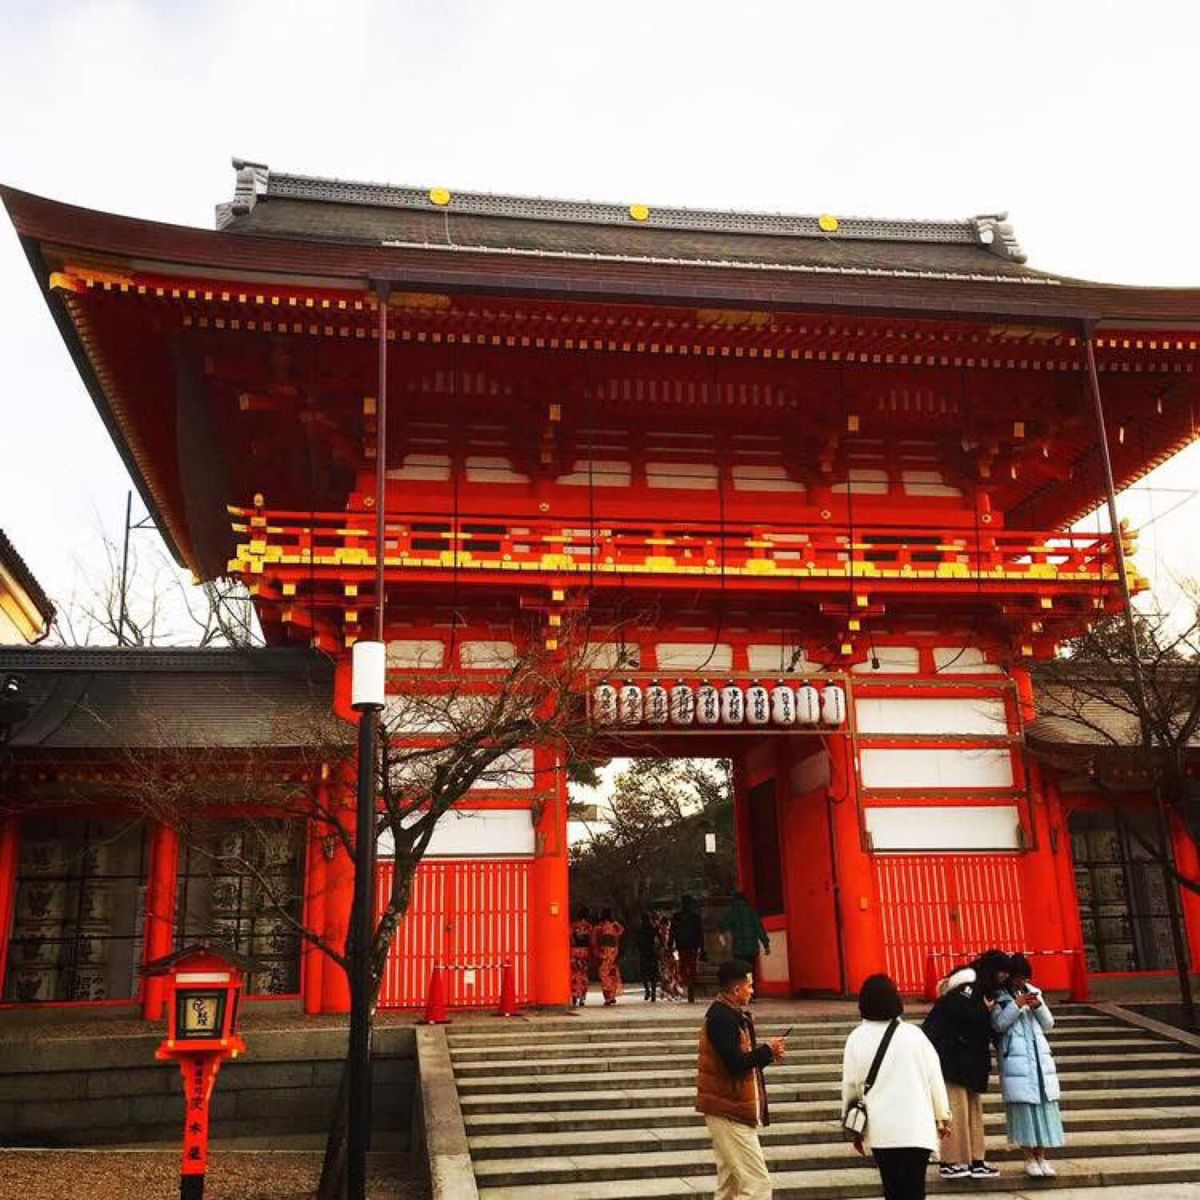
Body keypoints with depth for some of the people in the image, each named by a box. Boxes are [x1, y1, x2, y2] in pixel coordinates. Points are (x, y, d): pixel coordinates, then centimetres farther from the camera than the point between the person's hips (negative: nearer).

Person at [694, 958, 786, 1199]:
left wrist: (766, 1053, 0)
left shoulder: (731, 1014, 12)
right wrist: (767, 1050, -12)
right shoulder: (721, 1017, -20)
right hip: (730, 1110, -10)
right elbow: (735, 1064, -25)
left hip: (728, 1109, 10)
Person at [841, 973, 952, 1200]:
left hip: (880, 1129, 1)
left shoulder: (857, 1038, -2)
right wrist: (942, 1117, 15)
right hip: (916, 1128, -1)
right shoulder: (913, 1033, -2)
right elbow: (935, 1078, 3)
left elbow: (850, 1085, 2)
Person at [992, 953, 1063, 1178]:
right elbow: (998, 1024, -13)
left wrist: (1039, 1006, -5)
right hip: (1015, 1059, -5)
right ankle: (1029, 1158, 5)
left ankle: (1041, 1157, 11)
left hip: (1039, 1057, 5)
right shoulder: (999, 997, -1)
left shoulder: (1033, 992, 12)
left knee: (1044, 1104, 2)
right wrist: (1017, 1004, -17)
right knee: (1023, 1105, -5)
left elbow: (1048, 1025, 13)